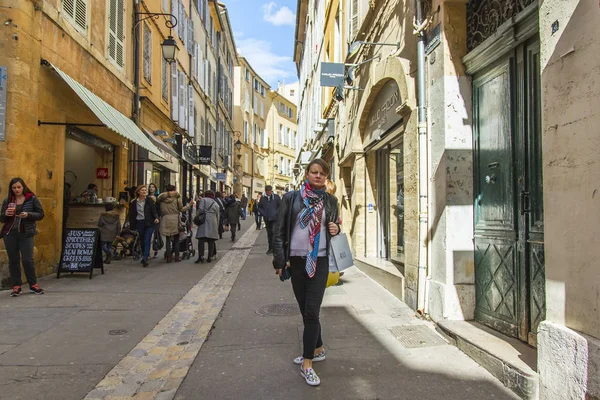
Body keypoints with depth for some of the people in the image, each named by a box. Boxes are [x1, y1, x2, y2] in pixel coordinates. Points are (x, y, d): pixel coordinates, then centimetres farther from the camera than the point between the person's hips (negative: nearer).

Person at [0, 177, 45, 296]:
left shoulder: (32, 199, 1)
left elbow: (41, 214, 0)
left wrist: (28, 215, -17)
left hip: (26, 234, -3)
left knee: (28, 260, -3)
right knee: (13, 260, 6)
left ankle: (33, 285, 10)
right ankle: (16, 286, 15)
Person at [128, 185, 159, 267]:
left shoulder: (149, 200, -1)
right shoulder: (134, 203, 5)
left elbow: (154, 211, -2)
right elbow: (131, 215, 8)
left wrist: (156, 218, -21)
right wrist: (132, 226, 4)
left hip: (149, 223, -2)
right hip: (139, 224, 3)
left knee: (147, 241, -9)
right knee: (142, 241, 11)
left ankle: (145, 259, -11)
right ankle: (144, 256, 27)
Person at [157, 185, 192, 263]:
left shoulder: (161, 198, 5)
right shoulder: (177, 197, -3)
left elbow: (159, 209, 7)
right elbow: (181, 209, 1)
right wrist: (189, 205, 11)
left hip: (165, 220, 2)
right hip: (175, 221, -2)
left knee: (168, 239, 9)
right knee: (176, 239, 8)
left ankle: (169, 257, 7)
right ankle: (176, 257, 8)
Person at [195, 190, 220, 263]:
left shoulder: (203, 200, 6)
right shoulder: (216, 204, 22)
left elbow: (200, 210, -8)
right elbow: (218, 216, 21)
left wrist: (197, 217, 9)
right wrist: (217, 227, 24)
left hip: (204, 222, -4)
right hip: (213, 223, 5)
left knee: (201, 239, -5)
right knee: (211, 241, 7)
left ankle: (201, 256, -13)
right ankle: (210, 257, 7)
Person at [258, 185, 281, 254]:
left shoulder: (276, 197, -3)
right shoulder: (262, 198, 6)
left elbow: (281, 205, -1)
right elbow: (259, 207, 15)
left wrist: (276, 213, -9)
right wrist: (263, 213, 1)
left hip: (275, 218, -4)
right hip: (267, 219, 4)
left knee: (274, 232, -15)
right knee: (269, 233, 12)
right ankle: (270, 248, 21)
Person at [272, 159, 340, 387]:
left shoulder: (330, 201, 5)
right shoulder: (291, 197, -1)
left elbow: (334, 227, 18)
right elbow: (280, 231, -1)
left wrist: (336, 230, -6)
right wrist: (280, 260, -6)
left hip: (320, 261, -1)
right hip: (296, 260, 1)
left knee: (311, 311, -6)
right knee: (305, 310, 13)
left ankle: (307, 364, 6)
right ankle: (317, 349, 34)